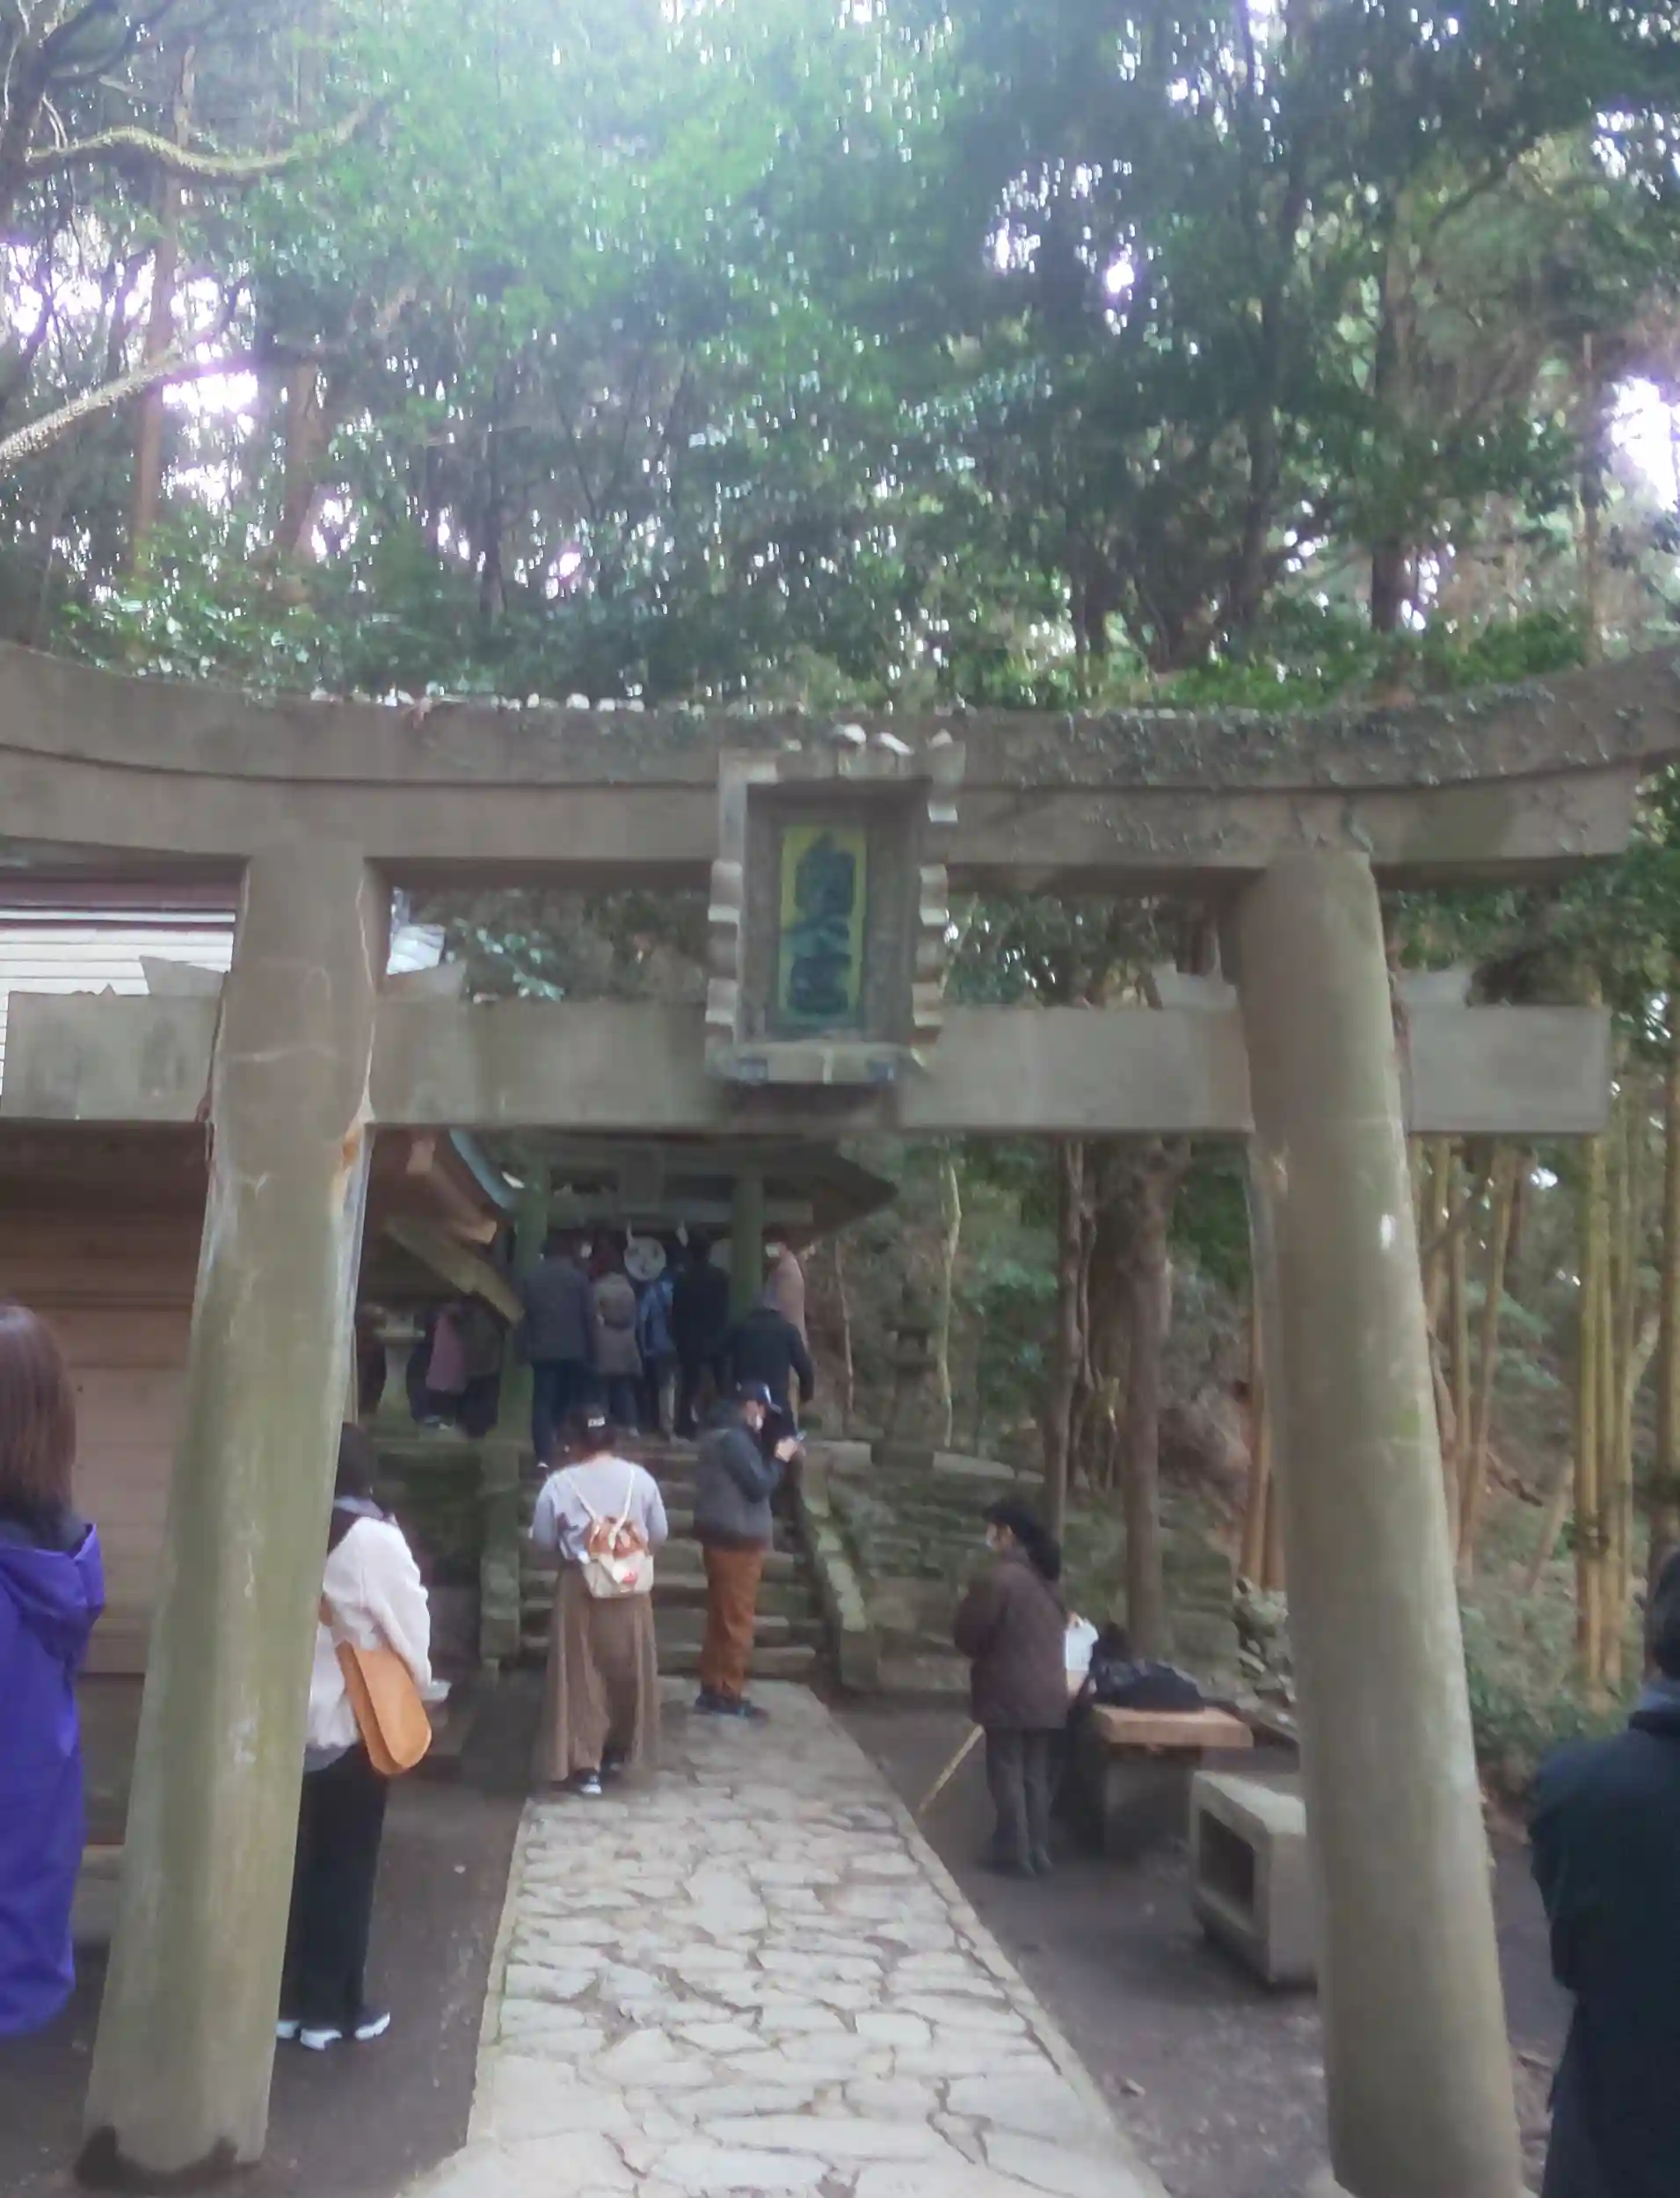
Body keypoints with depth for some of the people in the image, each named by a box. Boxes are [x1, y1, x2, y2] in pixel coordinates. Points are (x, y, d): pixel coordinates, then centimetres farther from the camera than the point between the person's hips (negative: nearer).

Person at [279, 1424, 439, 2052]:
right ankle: (332, 2008, 15)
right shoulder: (373, 1538, -15)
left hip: (288, 1719, 4)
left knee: (293, 1859, 13)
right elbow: (408, 1622, -8)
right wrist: (420, 1683, 11)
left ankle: (286, 2000, 22)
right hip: (353, 1723, -4)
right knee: (345, 1866, 7)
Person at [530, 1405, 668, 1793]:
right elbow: (659, 1534, 2)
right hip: (630, 1588, 2)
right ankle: (619, 1749, 31)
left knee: (581, 1674, 5)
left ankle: (585, 1764, 3)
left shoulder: (560, 1483, -10)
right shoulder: (640, 1478, -4)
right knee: (627, 1669, 17)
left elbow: (542, 1539, -2)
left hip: (579, 1587, -2)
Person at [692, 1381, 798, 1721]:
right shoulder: (735, 1438, -18)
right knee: (737, 1620, -3)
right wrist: (780, 1458, -7)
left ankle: (712, 1690, 18)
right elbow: (759, 1486, -19)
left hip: (721, 1536, 10)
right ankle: (730, 1695, 2)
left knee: (720, 1617, 13)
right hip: (738, 1539, -10)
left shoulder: (719, 1433, 14)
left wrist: (770, 1457, 9)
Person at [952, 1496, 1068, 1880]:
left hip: (1009, 1693, -8)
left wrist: (986, 1653, 9)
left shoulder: (998, 1577, -16)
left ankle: (1014, 1854, 6)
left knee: (1007, 1774, 2)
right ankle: (1037, 1853, 17)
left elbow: (967, 1635, -11)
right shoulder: (1046, 1577, 10)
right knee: (1036, 1776, 13)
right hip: (1047, 1692, 8)